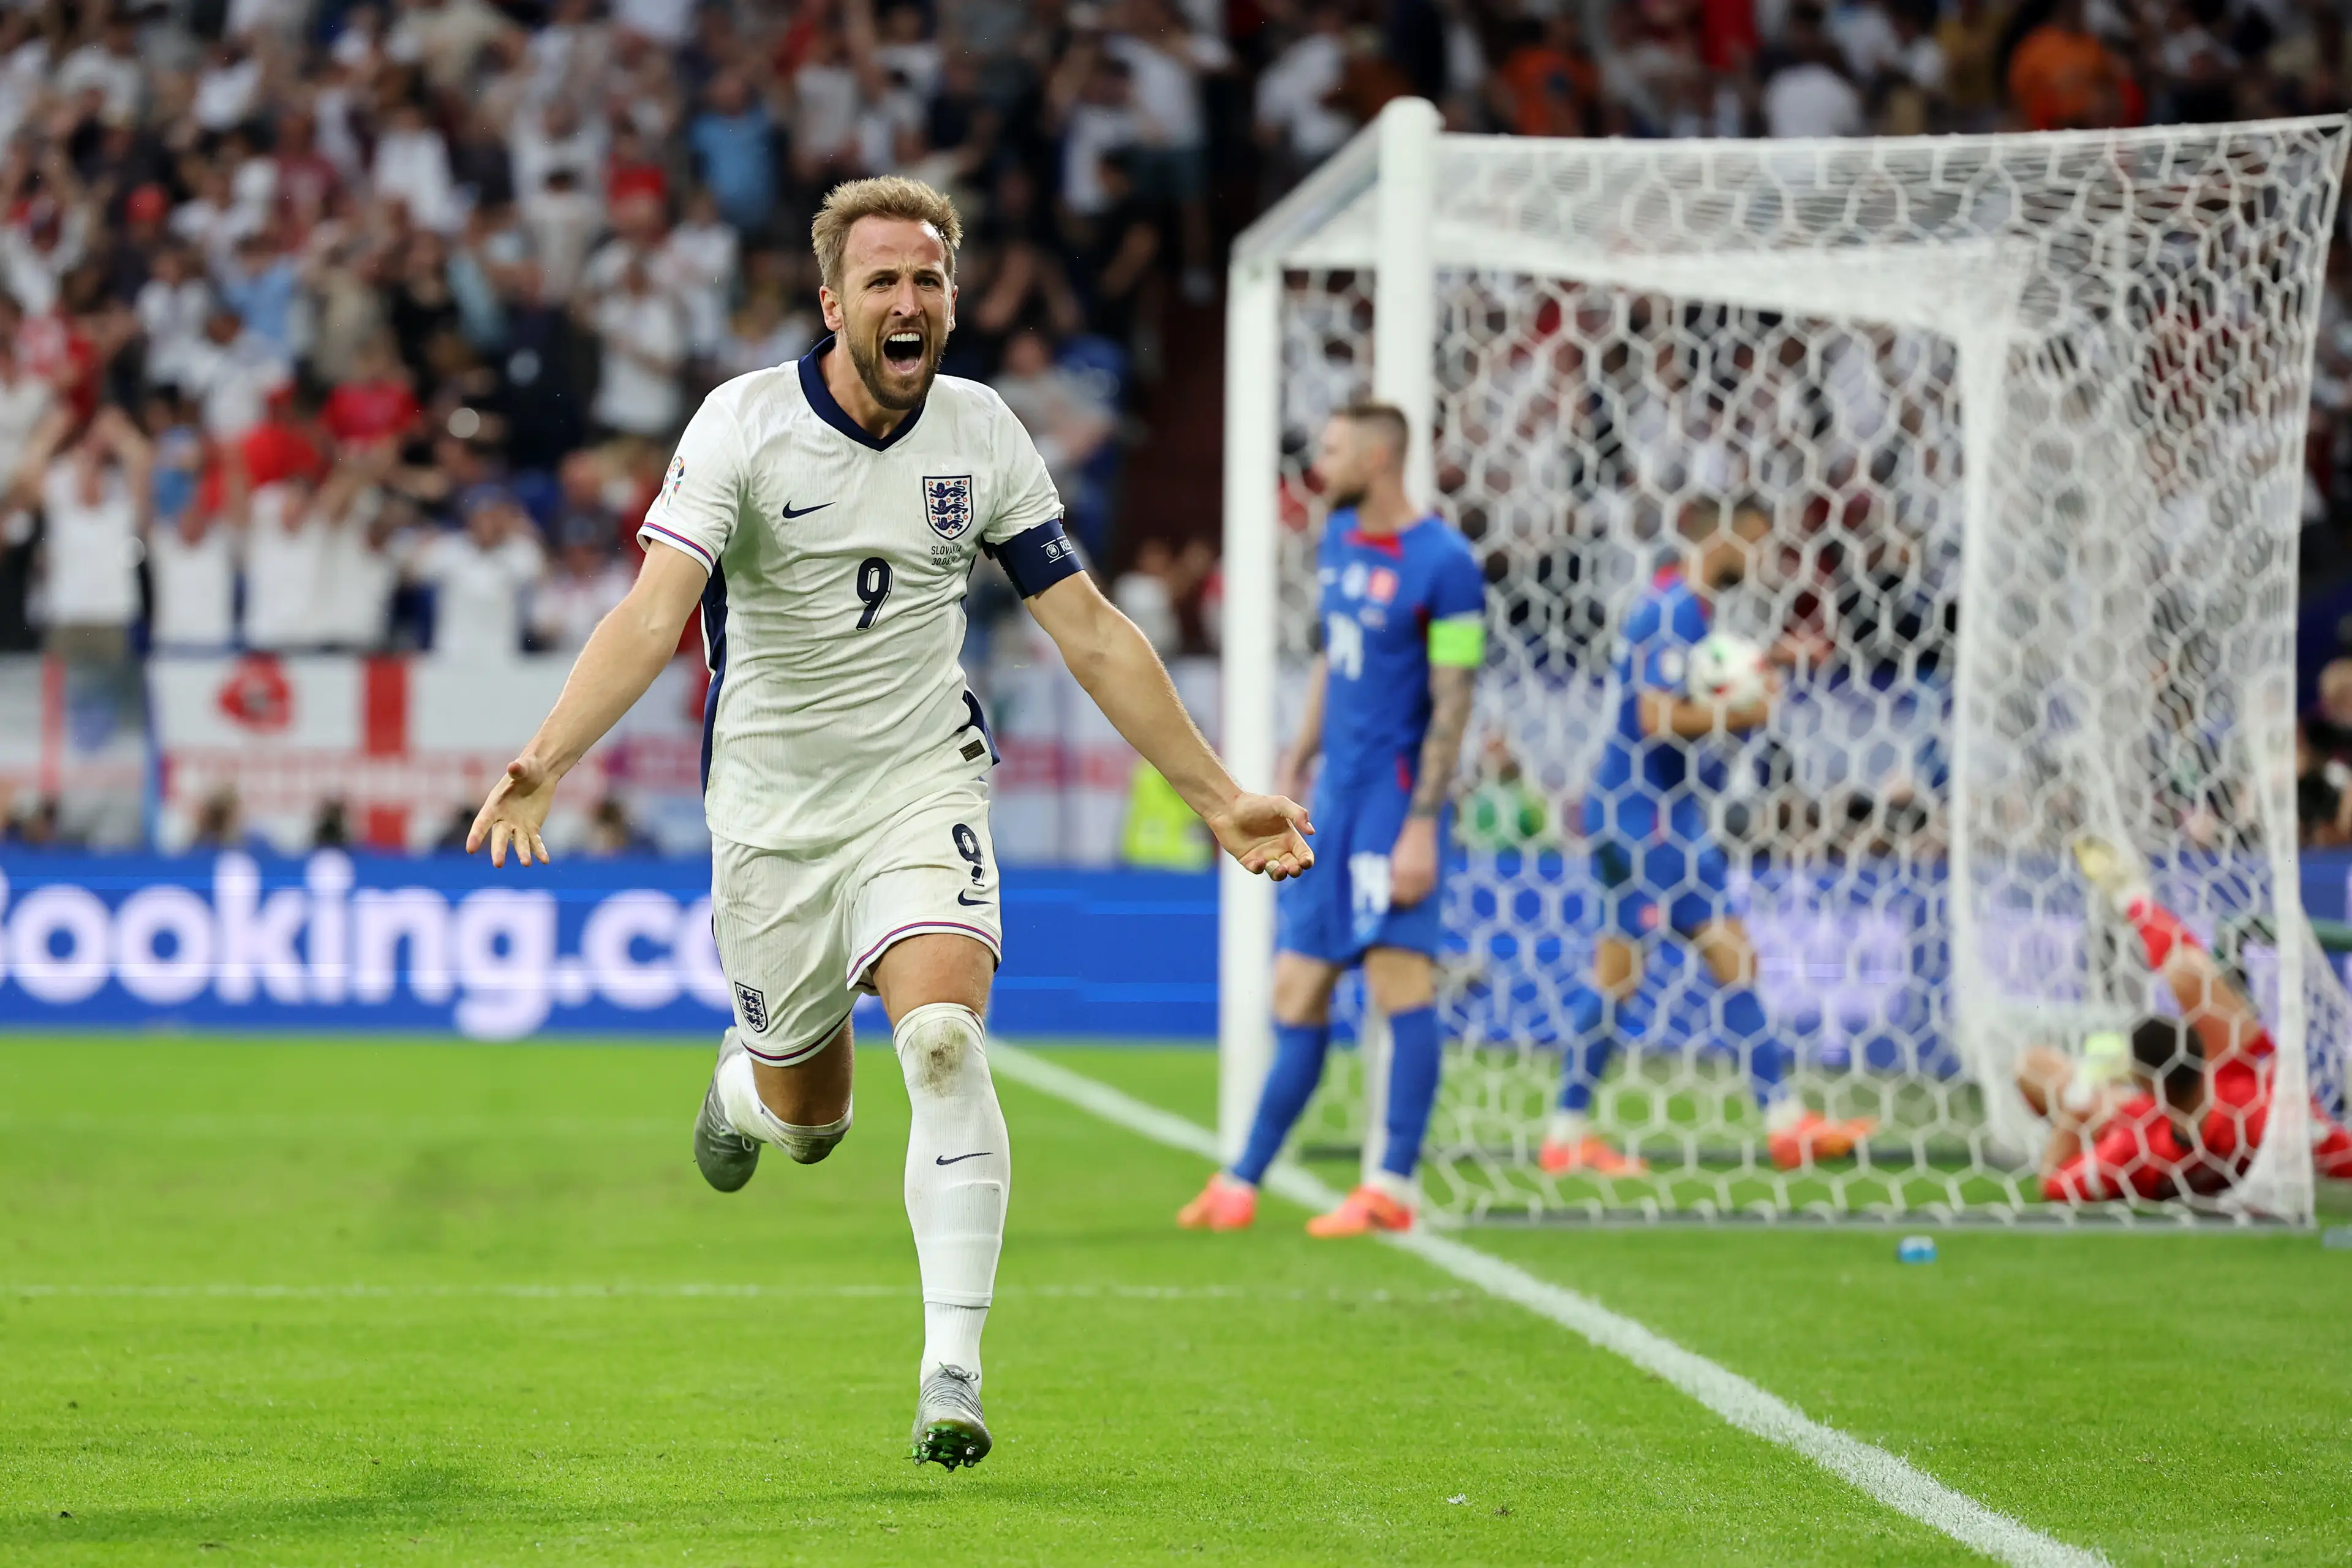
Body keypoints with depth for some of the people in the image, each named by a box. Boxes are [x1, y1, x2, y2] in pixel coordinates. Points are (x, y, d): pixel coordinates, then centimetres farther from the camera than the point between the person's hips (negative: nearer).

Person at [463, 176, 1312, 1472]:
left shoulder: (981, 435, -3)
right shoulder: (745, 424, -13)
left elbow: (1091, 635, 4)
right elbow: (655, 610, -24)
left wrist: (1219, 800, 3)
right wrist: (544, 760, -40)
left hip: (924, 788, 1)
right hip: (772, 807, -1)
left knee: (945, 1042, -23)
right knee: (807, 1117, 9)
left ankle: (951, 1376, -23)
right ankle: (745, 1080, 49)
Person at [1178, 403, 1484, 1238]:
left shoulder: (1443, 564, -12)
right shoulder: (1338, 540, 13)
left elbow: (1452, 702, -14)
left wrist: (1422, 825, -18)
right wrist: (1293, 768, 21)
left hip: (1396, 794, -8)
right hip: (1335, 793, 8)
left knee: (1400, 974, -11)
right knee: (1298, 990, 10)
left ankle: (1393, 1188, -8)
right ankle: (1241, 1184, 14)